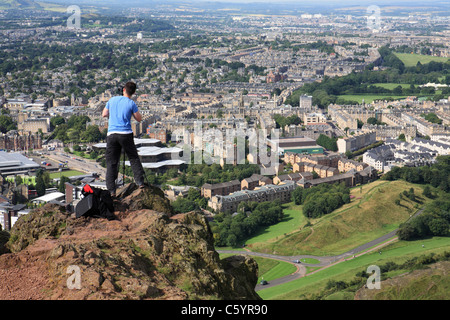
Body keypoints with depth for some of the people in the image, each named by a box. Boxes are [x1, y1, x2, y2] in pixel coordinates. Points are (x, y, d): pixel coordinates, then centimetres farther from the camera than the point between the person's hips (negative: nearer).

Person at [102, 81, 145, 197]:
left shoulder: (112, 100, 9)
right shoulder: (131, 103, -1)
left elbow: (104, 114, 18)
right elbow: (139, 119, 5)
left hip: (112, 134, 2)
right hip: (126, 134, -2)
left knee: (111, 162, 3)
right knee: (134, 158, 12)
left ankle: (111, 190, -3)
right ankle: (140, 182, 7)